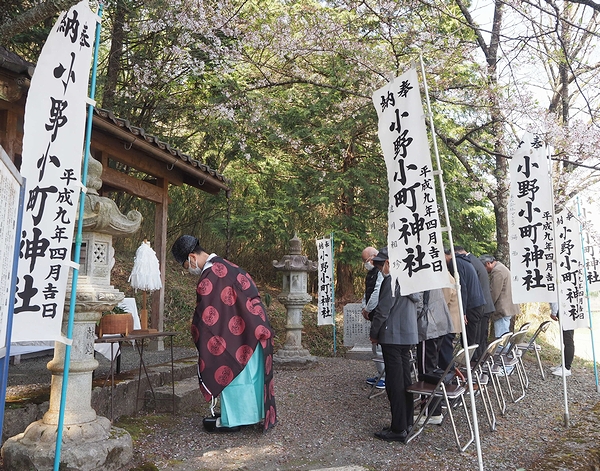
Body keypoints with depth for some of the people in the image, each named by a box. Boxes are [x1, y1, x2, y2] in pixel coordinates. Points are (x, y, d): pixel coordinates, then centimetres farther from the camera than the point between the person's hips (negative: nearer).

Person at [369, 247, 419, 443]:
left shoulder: (391, 280, -16)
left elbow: (383, 310, -17)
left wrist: (374, 333, -3)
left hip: (393, 337, -9)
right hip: (408, 336, 9)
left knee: (394, 383, -2)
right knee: (405, 380, 16)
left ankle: (398, 429, 4)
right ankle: (407, 423, 26)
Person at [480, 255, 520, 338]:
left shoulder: (497, 271, -15)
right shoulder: (501, 268, 20)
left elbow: (494, 293, -18)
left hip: (503, 310, -11)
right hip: (508, 308, 11)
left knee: (501, 337, -13)